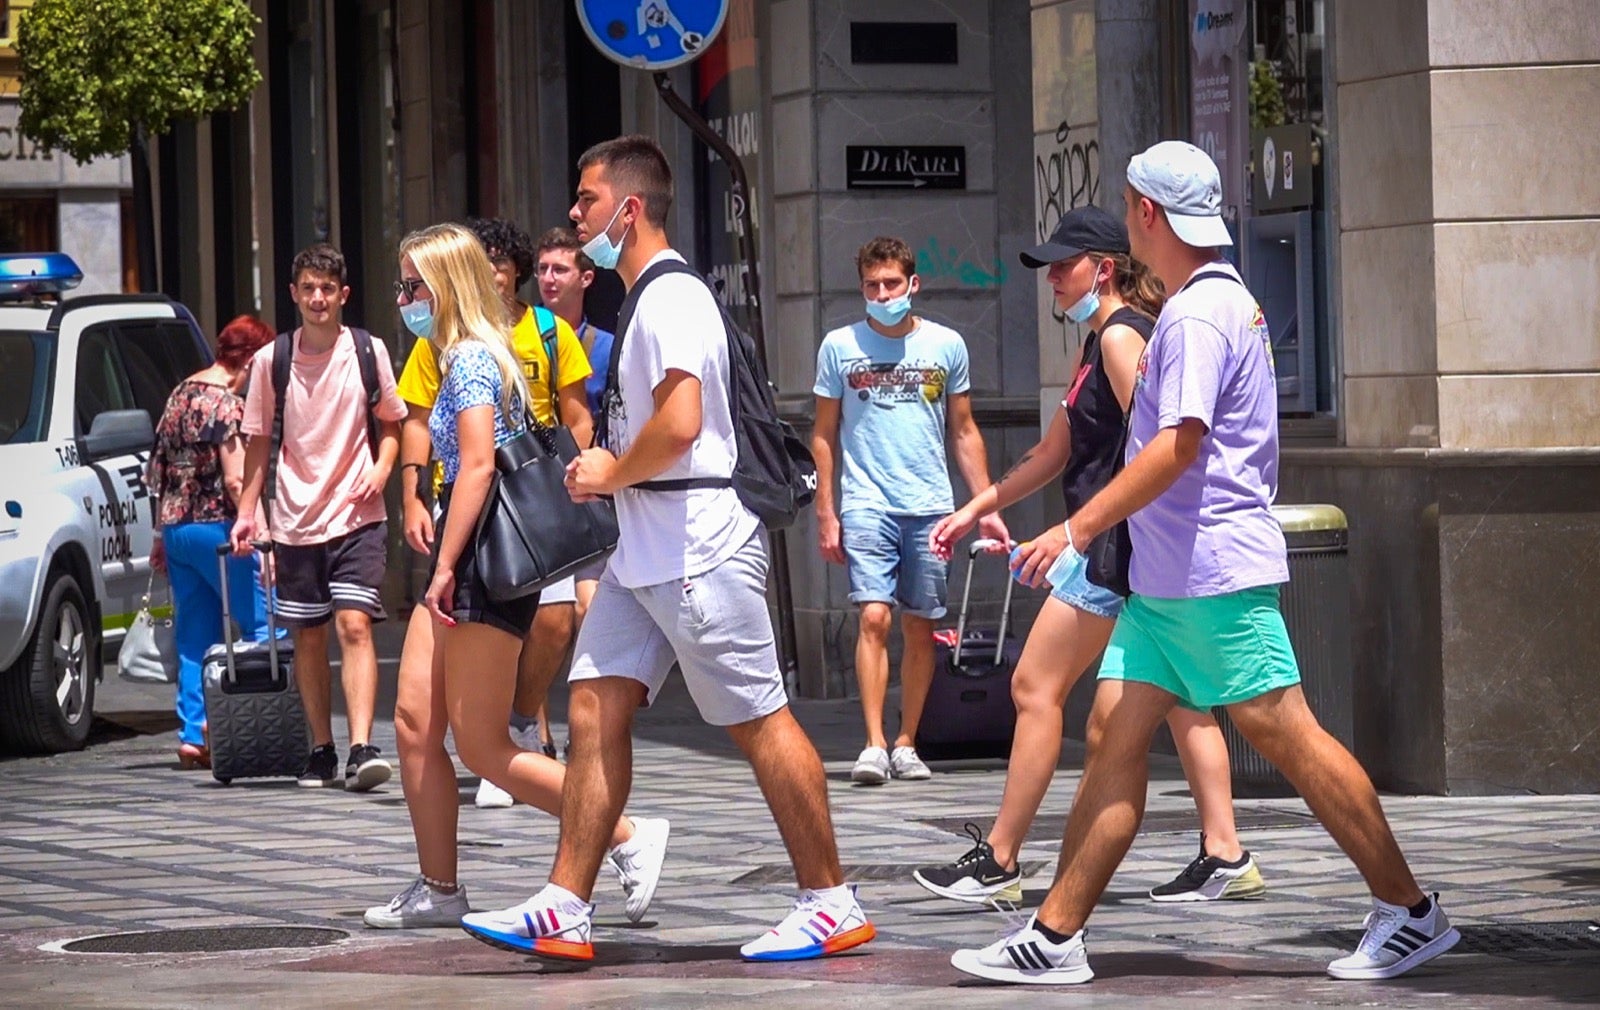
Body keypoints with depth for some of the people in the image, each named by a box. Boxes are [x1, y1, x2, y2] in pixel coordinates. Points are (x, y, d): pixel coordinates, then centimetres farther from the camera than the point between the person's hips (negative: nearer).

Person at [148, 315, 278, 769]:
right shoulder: (227, 404, -12)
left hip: (175, 525, 8)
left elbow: (161, 471, 18)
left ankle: (193, 733, 8)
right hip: (216, 526, -8)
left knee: (195, 638, 10)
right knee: (264, 624, -2)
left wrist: (163, 536, 23)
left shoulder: (180, 395, 13)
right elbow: (236, 481, -18)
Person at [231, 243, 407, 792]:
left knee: (354, 624, -15)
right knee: (308, 638, 8)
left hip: (356, 517, -2)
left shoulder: (367, 351, 1)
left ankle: (362, 749, -23)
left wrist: (381, 470, -6)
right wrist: (246, 511, 3)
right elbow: (259, 441, 9)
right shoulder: (271, 360, 2)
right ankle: (321, 752, 19)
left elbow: (392, 423, 12)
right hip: (295, 520, 2)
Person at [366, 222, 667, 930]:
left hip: (487, 562, -10)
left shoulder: (472, 359, -13)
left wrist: (445, 565, -21)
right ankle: (438, 890, 10)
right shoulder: (468, 357, 18)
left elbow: (477, 466, -21)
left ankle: (630, 838, -4)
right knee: (414, 722, 6)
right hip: (468, 561, 10)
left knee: (481, 745, -7)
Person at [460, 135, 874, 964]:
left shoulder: (671, 298, -15)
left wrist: (610, 474, -11)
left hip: (697, 547, -10)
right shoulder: (646, 298, 17)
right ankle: (564, 911, 3)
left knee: (760, 722, -3)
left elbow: (679, 425, -26)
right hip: (645, 553, 10)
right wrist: (607, 470, 11)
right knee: (595, 712, 4)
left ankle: (831, 905, 5)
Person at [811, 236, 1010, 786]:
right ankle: (874, 745, -16)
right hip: (867, 505, -2)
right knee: (874, 618, -14)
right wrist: (825, 512, 3)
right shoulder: (840, 347, 5)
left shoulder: (946, 345, 8)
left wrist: (987, 507, 9)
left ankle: (906, 744, 13)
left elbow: (964, 431, 14)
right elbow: (825, 434, 9)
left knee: (920, 628, 4)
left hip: (930, 506, 2)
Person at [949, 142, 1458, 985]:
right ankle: (1055, 935, 3)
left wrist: (1080, 528, -22)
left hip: (1215, 572, -10)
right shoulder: (1221, 301, 17)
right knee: (1112, 734, 4)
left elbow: (1179, 445, -23)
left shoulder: (1199, 313, -15)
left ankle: (1409, 913, 1)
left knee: (1286, 736, -6)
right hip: (1165, 578, 10)